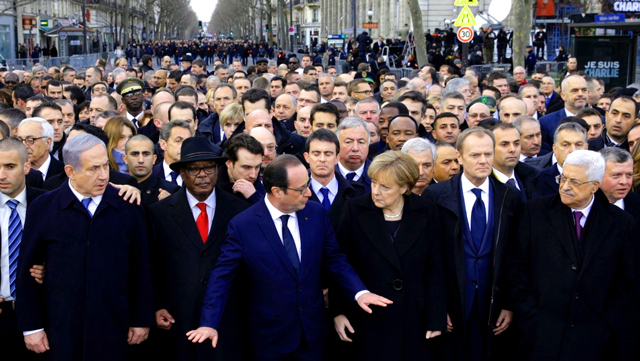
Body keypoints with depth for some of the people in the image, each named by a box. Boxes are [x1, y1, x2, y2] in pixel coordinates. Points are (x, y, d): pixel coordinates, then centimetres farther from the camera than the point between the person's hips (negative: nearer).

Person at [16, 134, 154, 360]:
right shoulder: (42, 208, -2)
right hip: (61, 330, 0)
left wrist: (142, 320, 4)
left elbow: (141, 267, 4)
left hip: (114, 329, 1)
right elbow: (26, 271, 2)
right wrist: (31, 326, 1)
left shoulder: (128, 206, 0)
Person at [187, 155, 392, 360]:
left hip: (312, 328, 3)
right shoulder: (242, 225, -15)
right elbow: (222, 275, -11)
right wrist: (209, 323, -19)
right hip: (270, 335, -3)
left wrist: (359, 292, -11)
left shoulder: (317, 214, -5)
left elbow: (334, 259, 3)